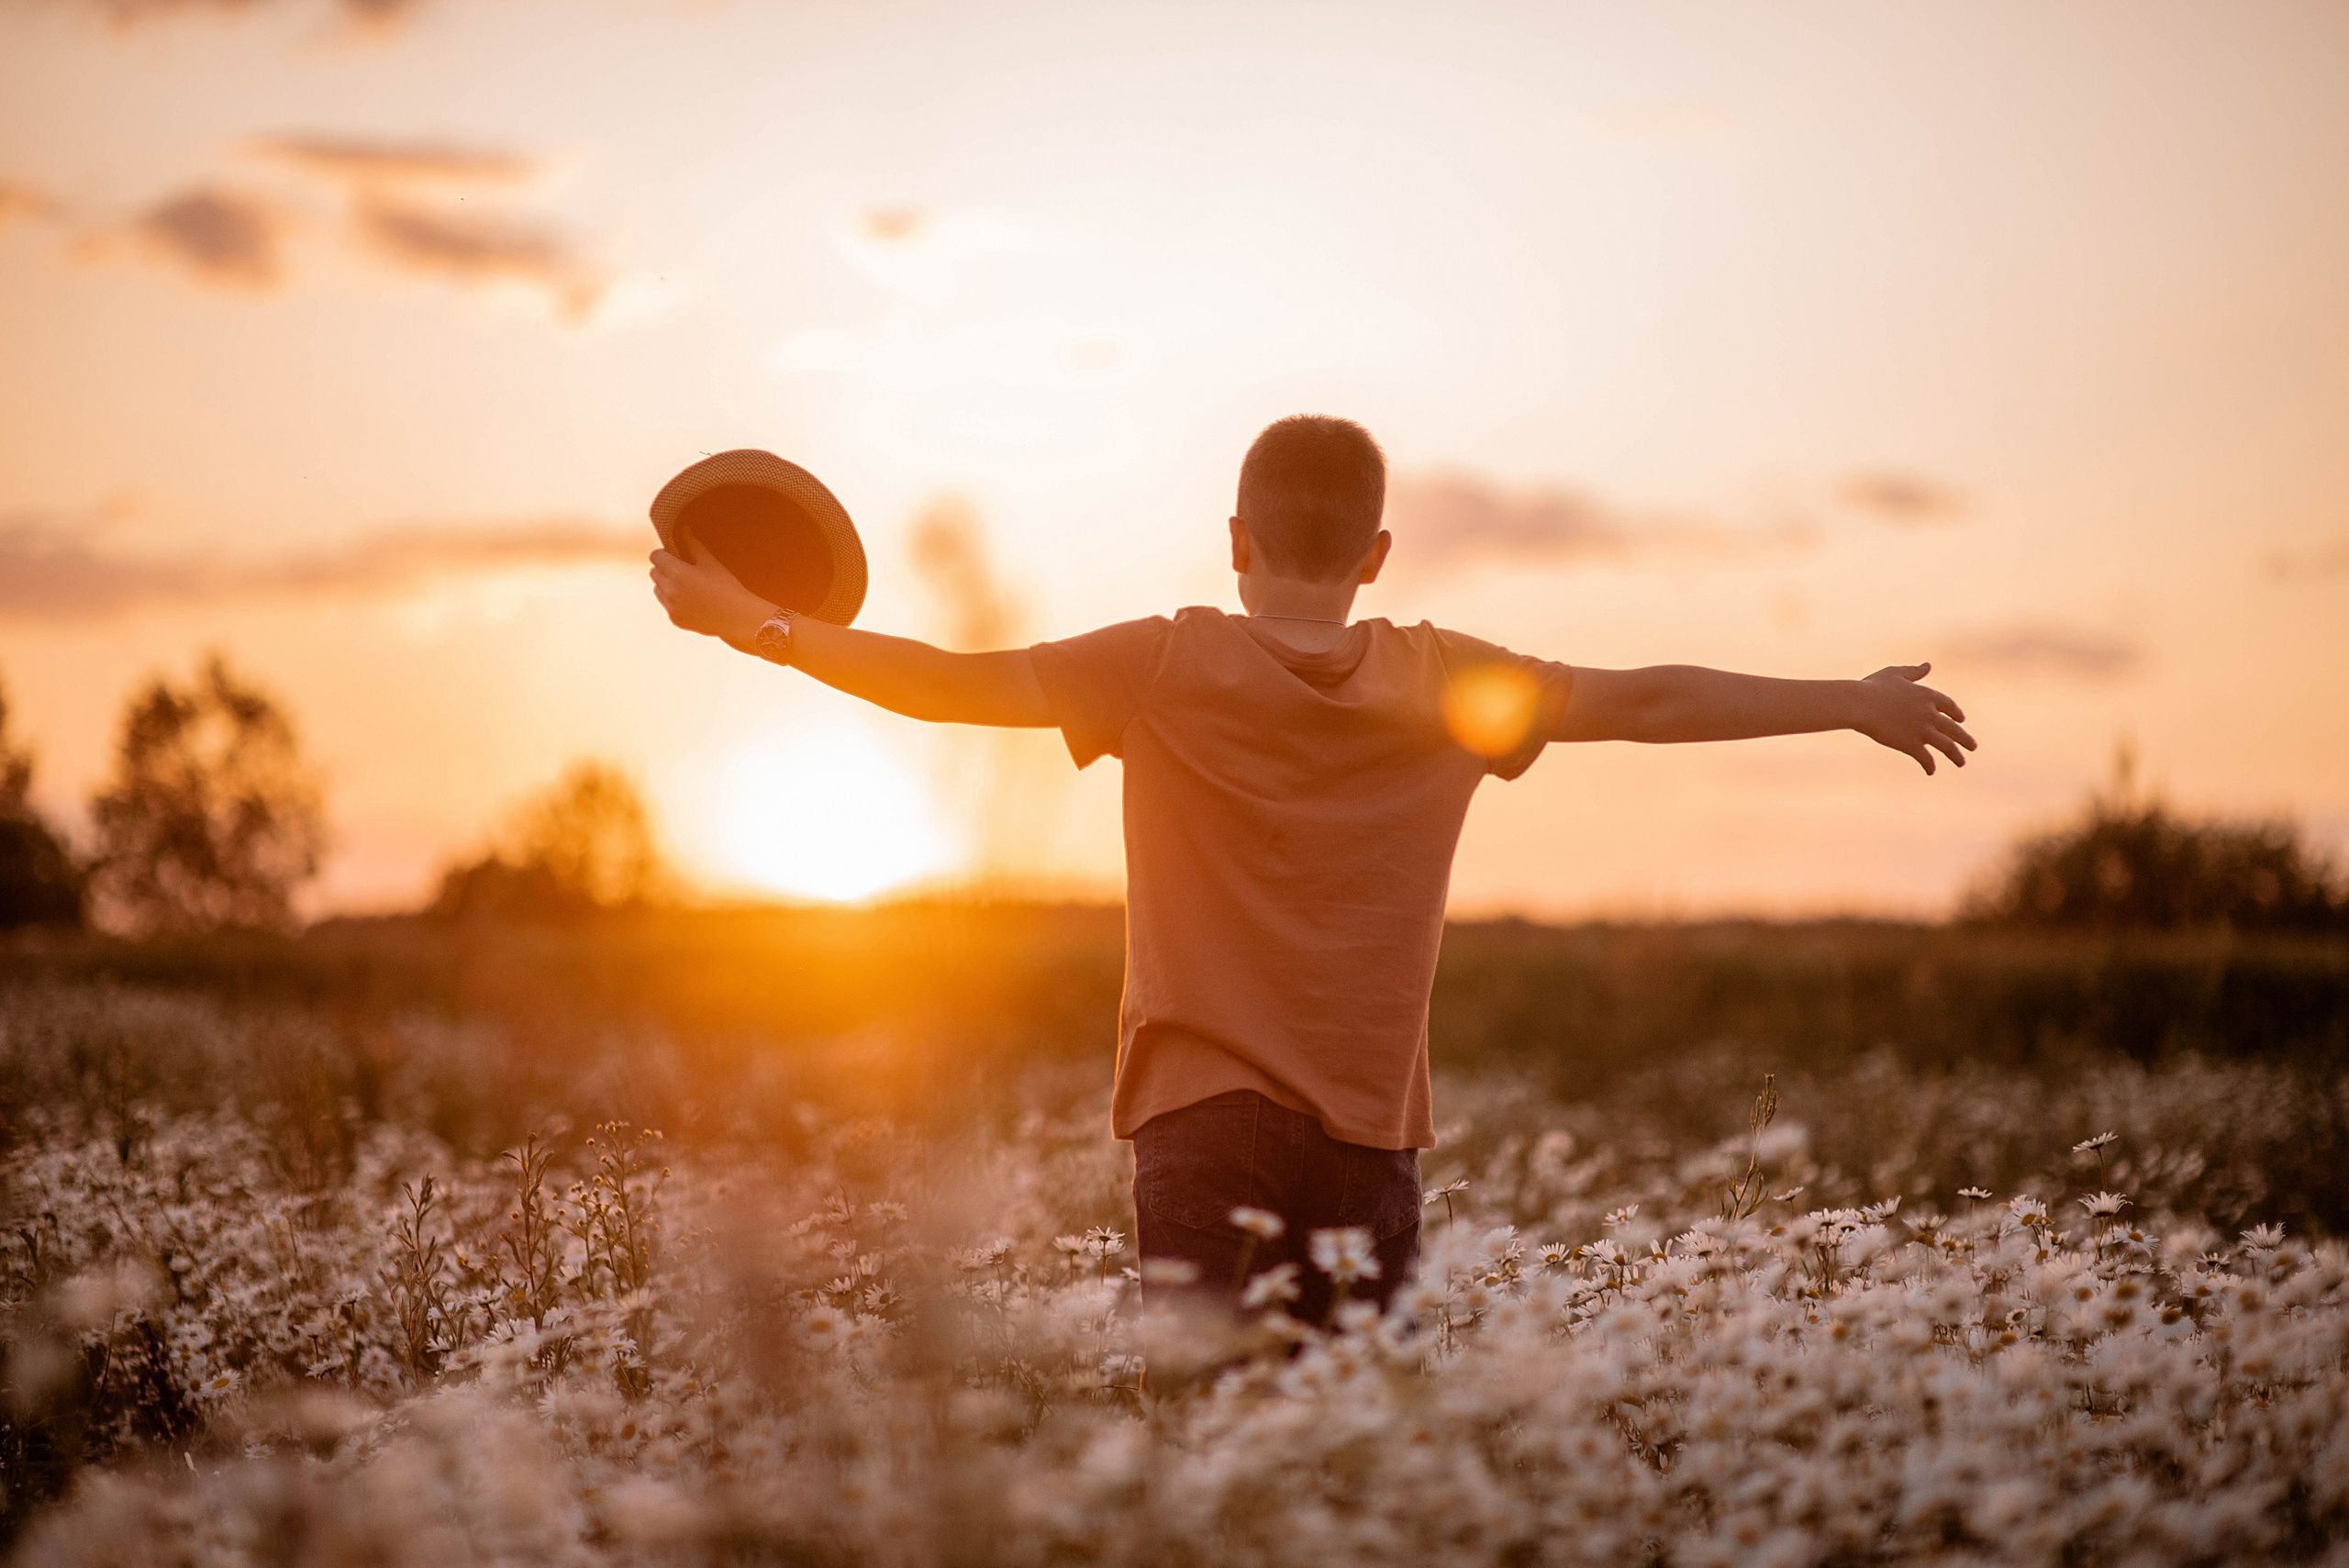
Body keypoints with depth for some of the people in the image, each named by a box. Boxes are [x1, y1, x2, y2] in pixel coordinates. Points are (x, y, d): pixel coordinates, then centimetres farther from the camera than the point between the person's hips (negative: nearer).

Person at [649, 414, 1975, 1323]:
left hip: (1203, 1119, -1)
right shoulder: (1446, 688, 0)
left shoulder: (1163, 669, -4)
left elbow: (945, 683, -1)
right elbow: (1646, 702, 8)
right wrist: (1858, 705, 20)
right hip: (1368, 1137, 2)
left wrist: (748, 621, 11)